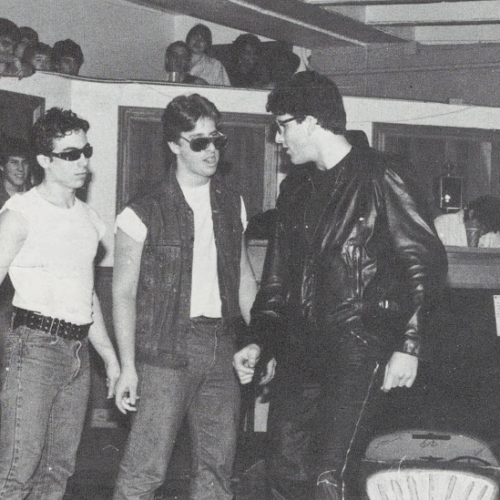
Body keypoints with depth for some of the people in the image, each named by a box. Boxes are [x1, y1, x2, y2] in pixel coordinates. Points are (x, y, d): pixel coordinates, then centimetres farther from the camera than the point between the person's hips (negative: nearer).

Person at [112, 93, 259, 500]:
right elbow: (124, 292, -3)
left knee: (218, 467, 7)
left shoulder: (231, 204, 12)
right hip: (167, 349, -5)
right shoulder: (145, 215, -4)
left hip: (221, 348, 5)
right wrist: (128, 366, -9)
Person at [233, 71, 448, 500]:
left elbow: (425, 262, -8)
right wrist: (259, 342, 13)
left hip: (358, 347, -7)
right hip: (299, 348, 7)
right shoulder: (296, 189, 18)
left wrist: (408, 346, -14)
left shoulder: (381, 178, -4)